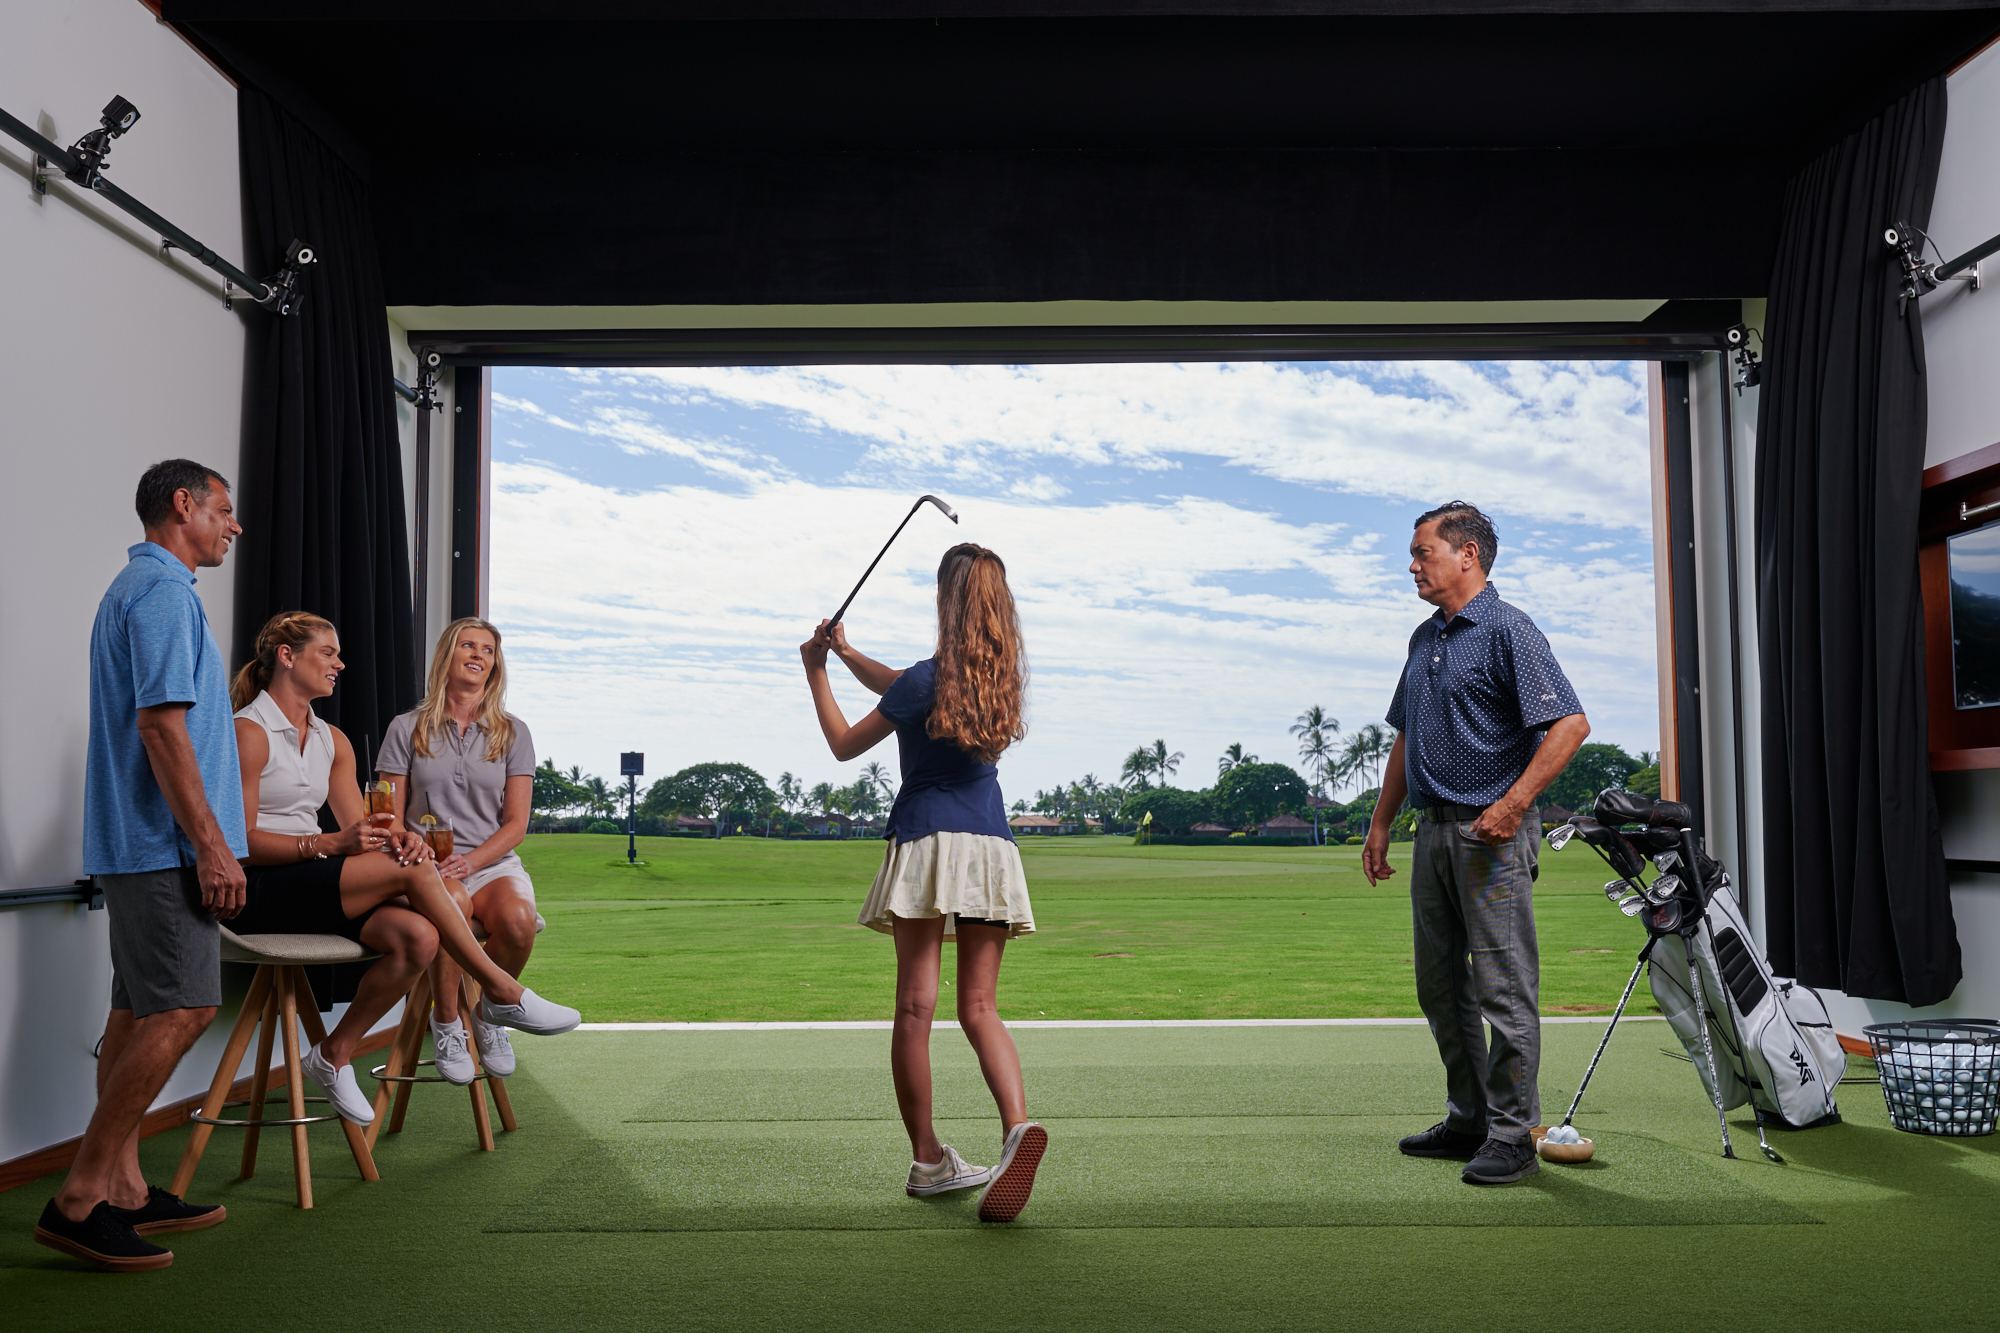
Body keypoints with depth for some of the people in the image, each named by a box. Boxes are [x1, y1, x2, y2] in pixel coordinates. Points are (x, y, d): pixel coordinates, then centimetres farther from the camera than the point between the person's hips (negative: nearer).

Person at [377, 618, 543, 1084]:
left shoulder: (512, 733, 10)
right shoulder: (407, 729, 9)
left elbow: (516, 824, 3)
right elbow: (391, 819, 5)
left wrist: (469, 860, -14)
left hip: (492, 862, 1)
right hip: (426, 864, -1)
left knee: (517, 919, -33)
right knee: (451, 904, -37)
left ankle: (489, 1013, -2)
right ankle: (445, 1025, -13)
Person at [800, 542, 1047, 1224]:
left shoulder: (928, 680, -8)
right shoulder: (999, 673, 10)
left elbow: (845, 744, 6)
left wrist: (817, 672, 18)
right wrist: (845, 651, 28)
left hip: (928, 842, -5)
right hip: (992, 845, 5)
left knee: (915, 1006, 1)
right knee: (979, 1008, 5)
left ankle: (928, 1159, 5)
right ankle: (1017, 1125, -18)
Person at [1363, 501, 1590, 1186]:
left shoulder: (1507, 629, -9)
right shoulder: (1424, 639, 17)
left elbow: (1570, 723, -17)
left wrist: (1513, 803, -22)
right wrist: (1381, 822, 20)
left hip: (1491, 830, -9)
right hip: (1433, 829, 9)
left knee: (1504, 987, -4)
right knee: (1441, 986, 13)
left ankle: (1513, 1136, 5)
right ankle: (1467, 1119, 24)